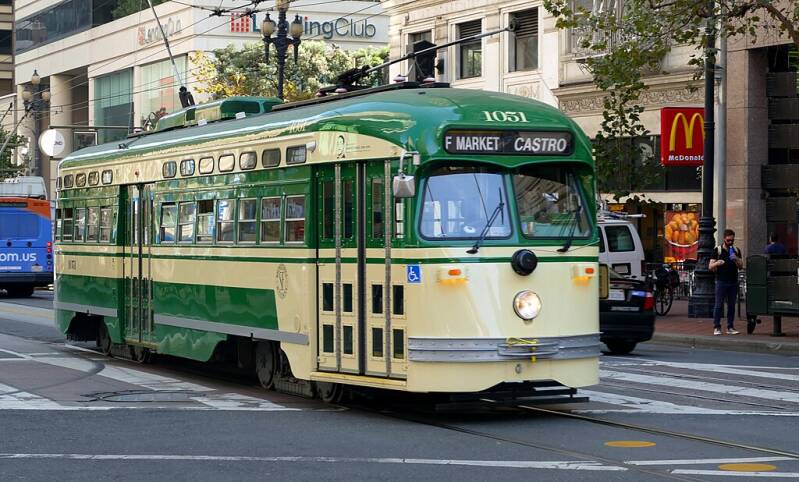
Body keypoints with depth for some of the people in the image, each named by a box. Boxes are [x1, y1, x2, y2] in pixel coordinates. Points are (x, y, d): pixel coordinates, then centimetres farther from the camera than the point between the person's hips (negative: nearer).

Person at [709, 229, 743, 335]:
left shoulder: (736, 251, 12)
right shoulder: (717, 250, 2)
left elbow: (741, 266, 9)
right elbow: (710, 266, -3)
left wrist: (736, 260, -11)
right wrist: (717, 263, -24)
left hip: (733, 282, 3)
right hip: (721, 281, -3)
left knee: (731, 305, 5)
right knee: (719, 305, -5)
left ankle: (730, 327, 10)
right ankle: (716, 327, -1)